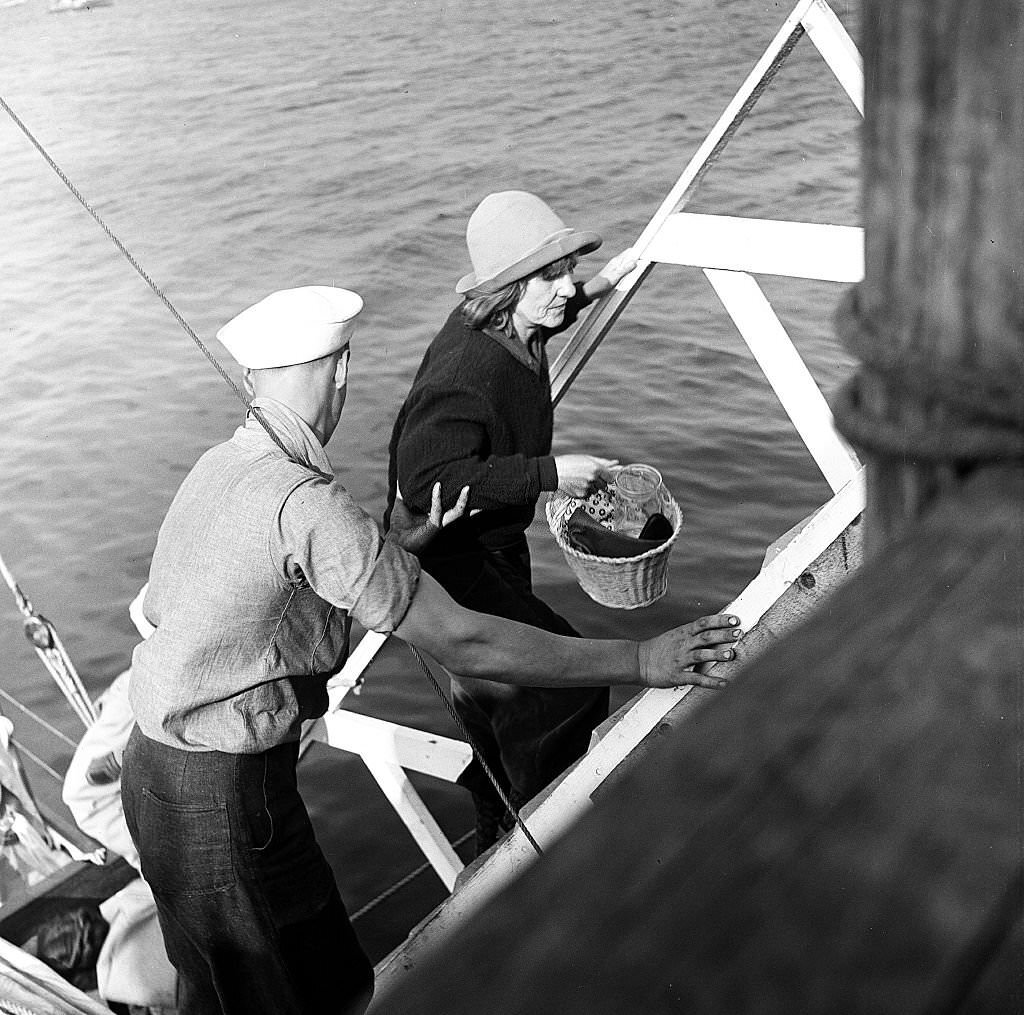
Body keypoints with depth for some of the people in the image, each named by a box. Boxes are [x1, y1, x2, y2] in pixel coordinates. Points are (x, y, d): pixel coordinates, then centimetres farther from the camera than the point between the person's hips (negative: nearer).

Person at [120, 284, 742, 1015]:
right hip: (221, 799, -9)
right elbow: (462, 643, -26)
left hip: (159, 765, 9)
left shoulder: (220, 468, 2)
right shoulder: (304, 504, -26)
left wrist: (402, 547, 21)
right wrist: (640, 661, -19)